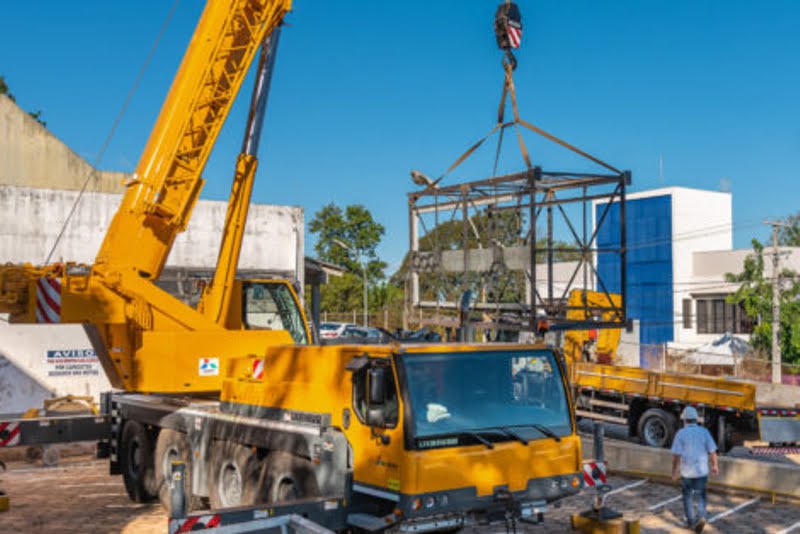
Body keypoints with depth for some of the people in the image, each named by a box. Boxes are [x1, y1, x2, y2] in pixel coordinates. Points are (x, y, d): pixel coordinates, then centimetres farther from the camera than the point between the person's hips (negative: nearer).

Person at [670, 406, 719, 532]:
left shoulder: (681, 433, -8)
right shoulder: (704, 432, -3)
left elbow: (676, 455, -10)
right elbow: (712, 451, -2)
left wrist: (674, 471, 0)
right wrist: (714, 465, 14)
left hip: (686, 471, -1)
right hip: (702, 470, 1)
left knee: (688, 496, 18)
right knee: (701, 496, 15)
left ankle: (691, 521, 22)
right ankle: (701, 516, -7)